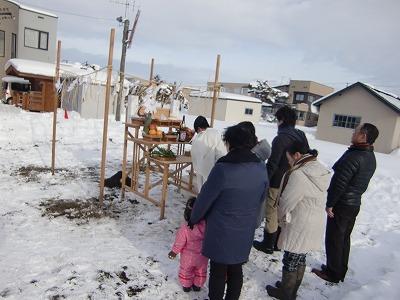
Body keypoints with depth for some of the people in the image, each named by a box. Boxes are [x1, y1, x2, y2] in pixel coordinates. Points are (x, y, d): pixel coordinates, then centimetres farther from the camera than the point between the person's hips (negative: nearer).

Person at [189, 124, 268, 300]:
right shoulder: (261, 168, -5)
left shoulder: (222, 169, -23)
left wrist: (194, 219, 4)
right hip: (245, 233, 5)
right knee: (236, 270, 21)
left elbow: (205, 199, -13)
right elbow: (260, 201, 6)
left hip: (221, 232, -5)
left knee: (218, 272, 13)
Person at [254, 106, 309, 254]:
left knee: (272, 214, 7)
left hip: (277, 184, -8)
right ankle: (278, 242, 33)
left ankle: (268, 245, 20)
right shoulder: (302, 136, 5)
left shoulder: (281, 138, -19)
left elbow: (272, 164, -22)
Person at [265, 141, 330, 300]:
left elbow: (285, 203, -18)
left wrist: (282, 217, 3)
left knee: (290, 261, 11)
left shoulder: (299, 175, -25)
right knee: (300, 259, 22)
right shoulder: (321, 171, 2)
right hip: (314, 226, 8)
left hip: (299, 228, -8)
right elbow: (315, 201, 7)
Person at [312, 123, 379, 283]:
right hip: (355, 204, 9)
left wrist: (329, 204, -16)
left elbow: (339, 183, -24)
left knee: (334, 239, 5)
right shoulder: (371, 158, 5)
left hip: (341, 205, -9)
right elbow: (360, 183, 12)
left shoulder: (353, 157, -24)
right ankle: (341, 271, 32)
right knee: (344, 238, 19)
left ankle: (333, 273, 18)